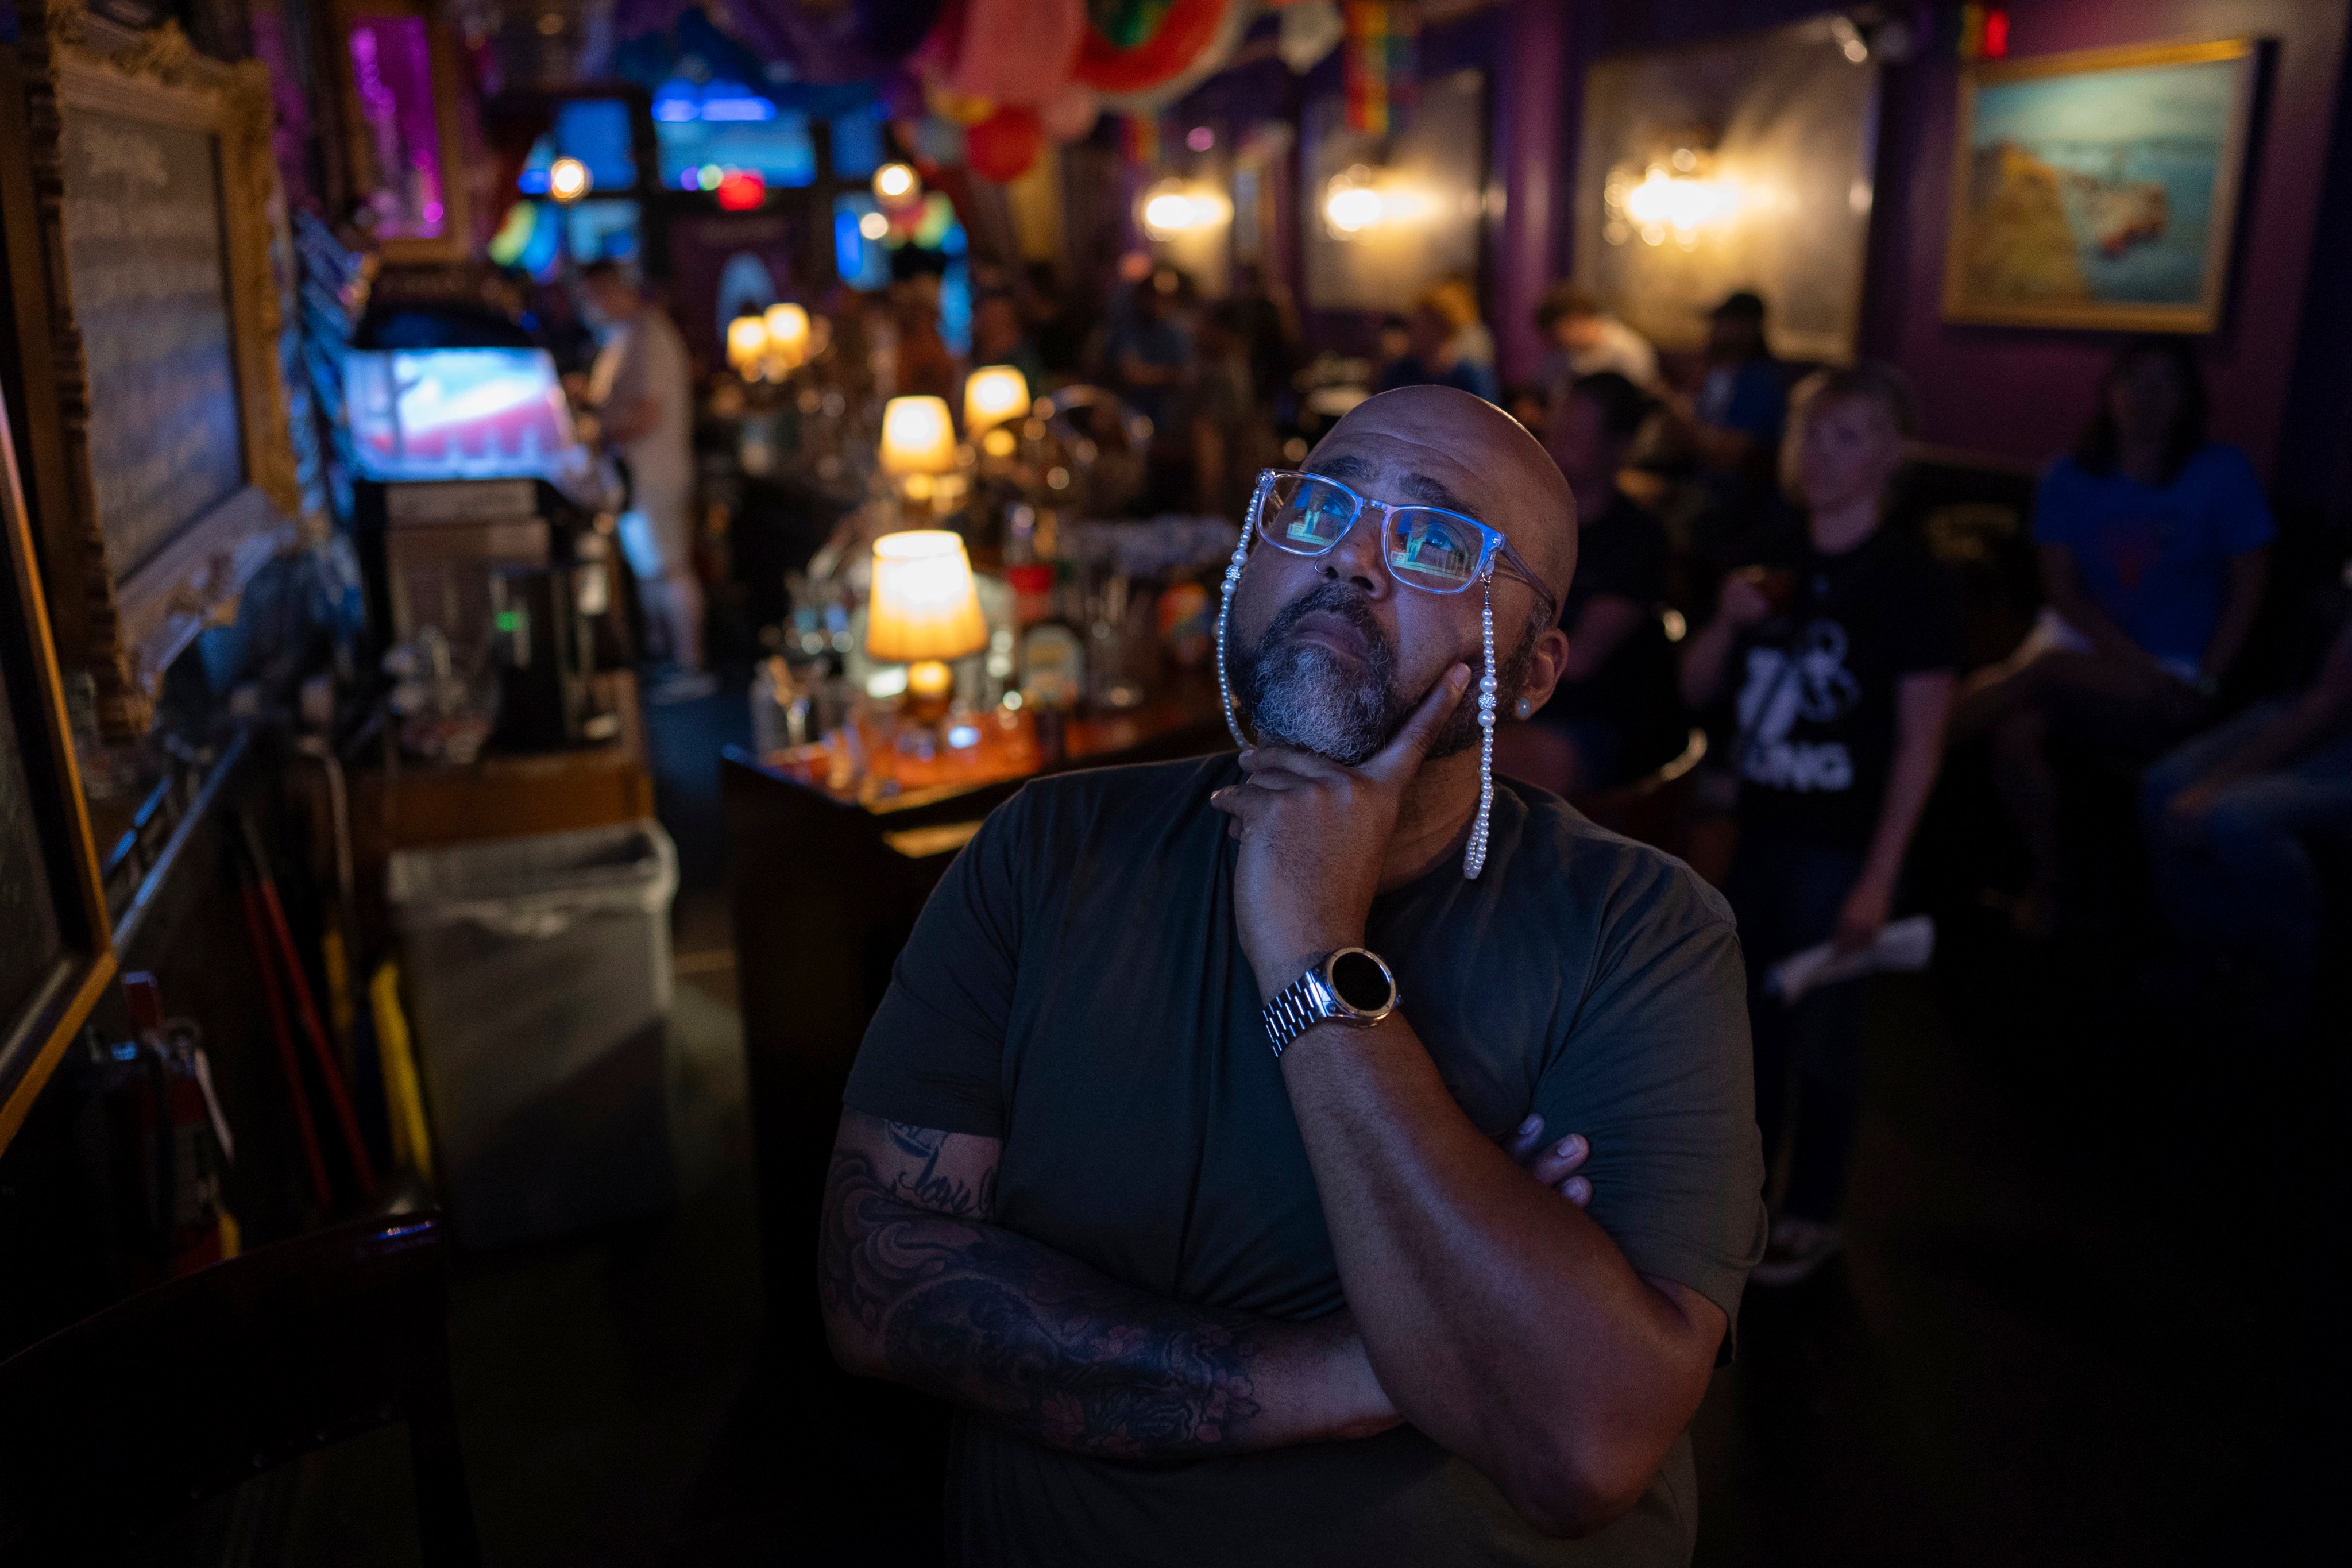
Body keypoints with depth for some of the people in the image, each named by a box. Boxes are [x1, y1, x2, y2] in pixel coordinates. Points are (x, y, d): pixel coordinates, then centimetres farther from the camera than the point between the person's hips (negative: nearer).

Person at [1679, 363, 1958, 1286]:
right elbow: (1696, 690, 10)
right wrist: (1727, 623, -10)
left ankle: (1811, 1213, 25)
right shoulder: (1775, 562, 5)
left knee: (1821, 1034, 6)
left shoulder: (1907, 581, -11)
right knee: (1749, 1019, 17)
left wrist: (1879, 875, -15)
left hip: (1841, 846, -5)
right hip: (1760, 829, 5)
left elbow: (1920, 743, -12)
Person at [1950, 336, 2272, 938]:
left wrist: (2203, 684, -10)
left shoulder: (2221, 472, 1)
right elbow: (2063, 591, 0)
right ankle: (2046, 883, -14)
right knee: (2015, 731, -30)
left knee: (2040, 670, -33)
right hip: (2086, 645, 2)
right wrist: (2138, 663, -14)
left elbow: (2247, 589, 1)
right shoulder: (2071, 478, 6)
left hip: (2173, 672, -2)